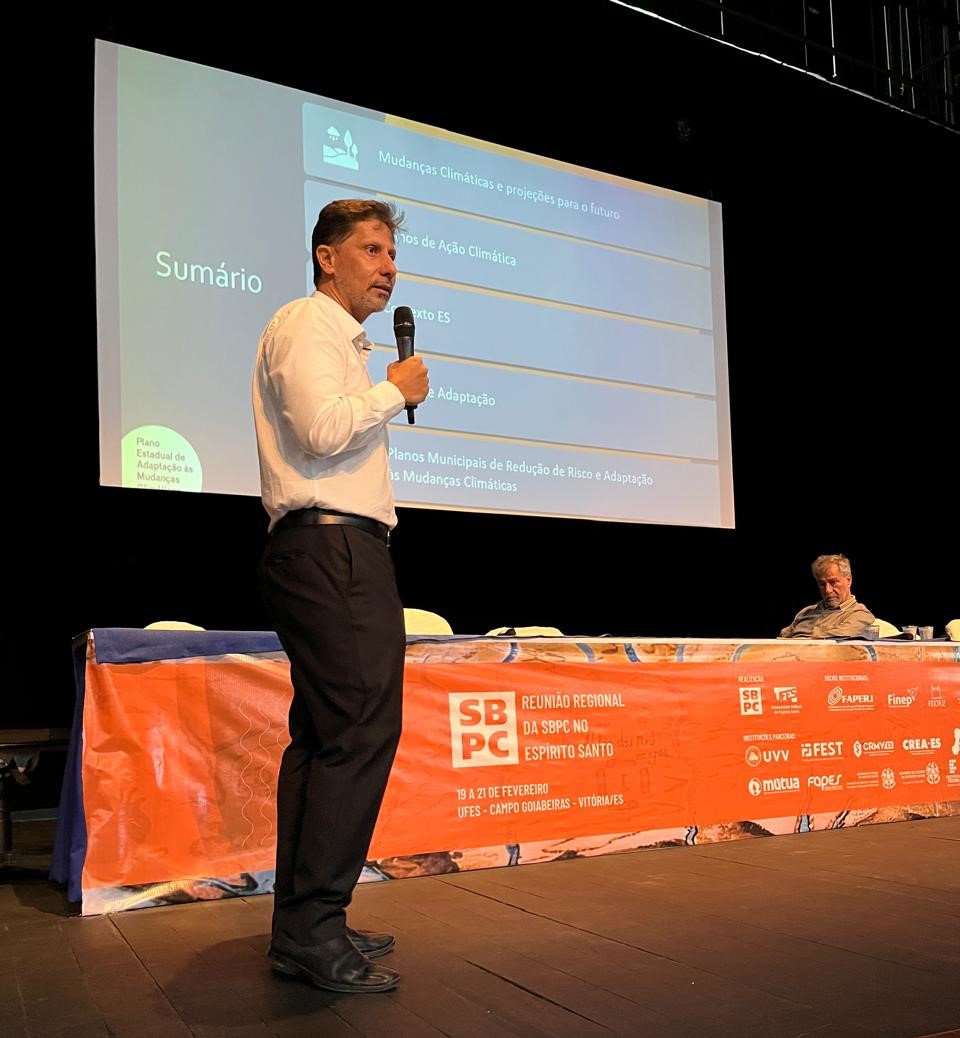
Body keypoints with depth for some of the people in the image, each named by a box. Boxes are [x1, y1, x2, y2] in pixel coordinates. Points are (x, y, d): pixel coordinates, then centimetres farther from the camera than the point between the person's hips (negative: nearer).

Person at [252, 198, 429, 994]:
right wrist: (397, 391, -6)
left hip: (331, 554, 11)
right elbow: (322, 429, -19)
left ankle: (303, 925, 14)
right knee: (361, 733, -14)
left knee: (324, 736, 9)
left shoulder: (339, 337, 28)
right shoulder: (305, 323, -4)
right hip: (334, 548, -11)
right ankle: (313, 930, -10)